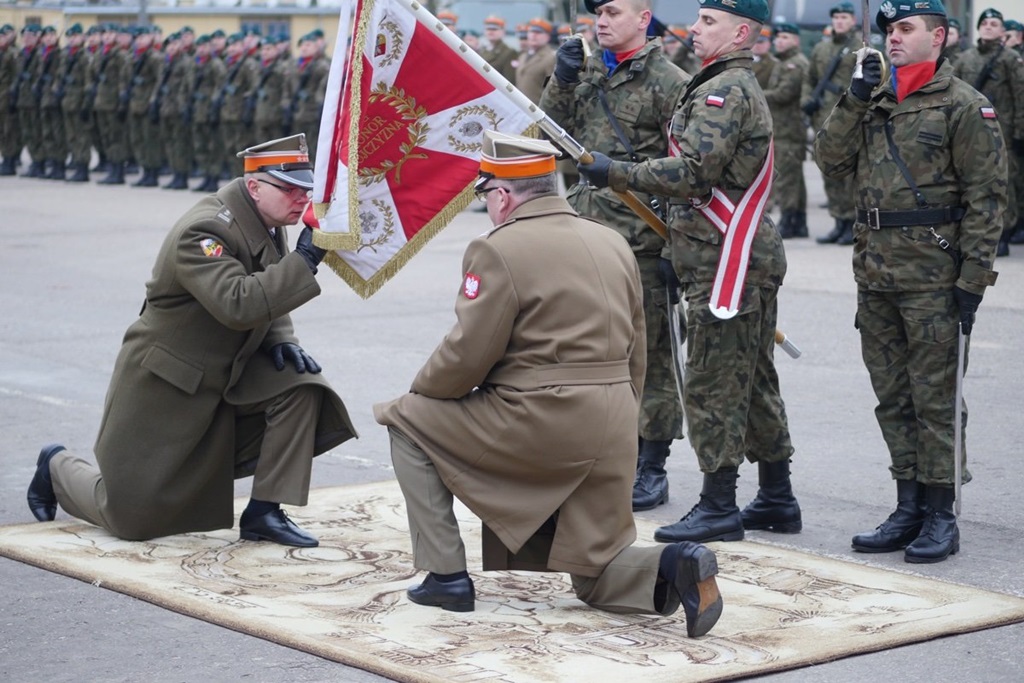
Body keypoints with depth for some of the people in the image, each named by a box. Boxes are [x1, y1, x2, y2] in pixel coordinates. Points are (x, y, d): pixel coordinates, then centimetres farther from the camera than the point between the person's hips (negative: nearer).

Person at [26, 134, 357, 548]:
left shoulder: (266, 223, -1)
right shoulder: (202, 233, -28)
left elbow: (268, 295, 13)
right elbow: (237, 304, -42)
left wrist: (280, 340, -7)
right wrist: (304, 259, -41)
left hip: (227, 373, 8)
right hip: (164, 386, -8)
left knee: (299, 386, -18)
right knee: (132, 518, -1)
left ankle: (265, 513, -8)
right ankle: (58, 468, 31)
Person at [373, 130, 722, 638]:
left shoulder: (498, 250, -9)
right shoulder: (614, 244, 14)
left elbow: (465, 357, -10)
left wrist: (420, 388, 10)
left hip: (534, 426, -7)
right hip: (612, 436, 7)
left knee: (407, 421, 14)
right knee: (597, 578, 18)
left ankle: (446, 575, 11)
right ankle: (672, 568, -14)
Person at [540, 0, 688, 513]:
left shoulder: (670, 83, -8)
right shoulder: (586, 73, 13)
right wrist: (562, 81, -3)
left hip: (641, 240, -6)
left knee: (649, 353, 2)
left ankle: (650, 469, 10)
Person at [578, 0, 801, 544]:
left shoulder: (724, 91, -15)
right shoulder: (741, 86, 20)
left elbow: (694, 172, -25)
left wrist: (617, 173, -20)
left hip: (724, 261, -11)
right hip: (752, 258, 11)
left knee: (712, 384, -6)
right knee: (754, 383, 15)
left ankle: (718, 508, -1)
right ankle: (777, 500, 22)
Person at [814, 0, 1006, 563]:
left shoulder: (964, 105, -5)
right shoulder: (872, 99, 15)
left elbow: (985, 196, -8)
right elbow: (831, 162, 7)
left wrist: (973, 278, -13)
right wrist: (854, 100, -4)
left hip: (932, 277, -7)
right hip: (875, 272, 7)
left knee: (935, 398, -2)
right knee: (892, 397, 11)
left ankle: (940, 516, 6)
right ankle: (908, 510, 19)